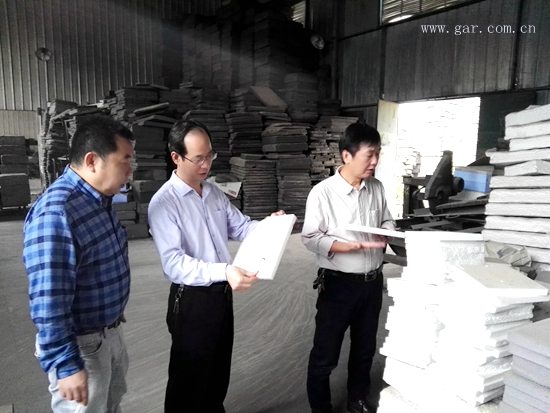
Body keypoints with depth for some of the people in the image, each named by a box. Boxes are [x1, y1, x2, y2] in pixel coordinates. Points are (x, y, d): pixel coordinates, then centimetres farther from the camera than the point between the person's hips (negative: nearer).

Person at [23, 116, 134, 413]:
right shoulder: (55, 213, -29)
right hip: (81, 344, -8)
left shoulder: (100, 199, 1)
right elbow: (48, 302, -29)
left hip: (111, 332, 9)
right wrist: (65, 365, -24)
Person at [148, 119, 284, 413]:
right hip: (192, 301, -7)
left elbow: (240, 226, 9)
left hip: (222, 294, 7)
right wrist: (223, 271, -42)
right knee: (190, 379, 12)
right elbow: (173, 263, -28)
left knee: (219, 373, 24)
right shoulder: (164, 203, -20)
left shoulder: (214, 192, 6)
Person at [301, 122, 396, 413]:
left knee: (365, 347, 22)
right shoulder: (322, 192, -16)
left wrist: (387, 234, -9)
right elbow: (311, 239, -16)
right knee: (325, 353, 7)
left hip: (372, 281, 6)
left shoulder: (377, 188, 1)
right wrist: (354, 246, -26)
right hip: (339, 283, -5)